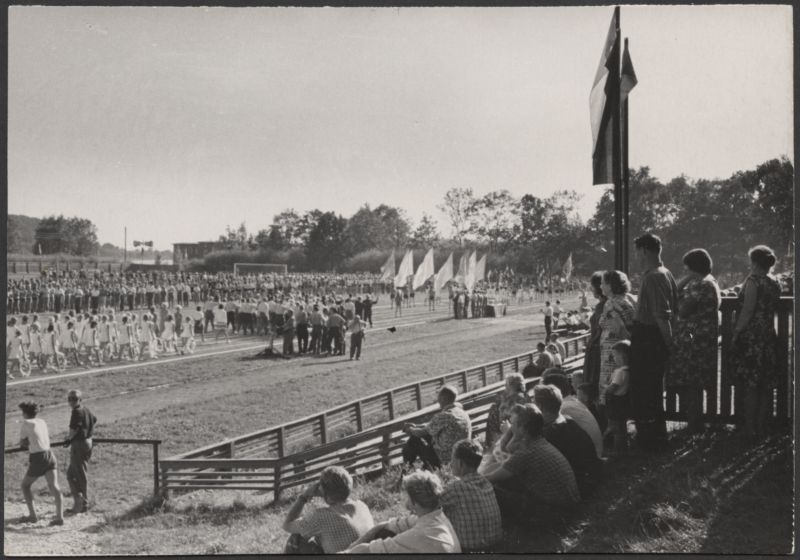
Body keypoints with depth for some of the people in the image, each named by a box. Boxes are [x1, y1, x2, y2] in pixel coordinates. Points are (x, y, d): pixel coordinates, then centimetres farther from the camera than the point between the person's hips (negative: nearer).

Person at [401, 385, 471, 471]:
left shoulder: (443, 416, -23)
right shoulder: (463, 413, 5)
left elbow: (423, 432, -9)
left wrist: (410, 430, 10)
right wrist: (416, 426, 15)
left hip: (444, 460, -8)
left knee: (414, 440, 7)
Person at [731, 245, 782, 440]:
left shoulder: (753, 280, -13)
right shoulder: (775, 282, 10)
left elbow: (748, 311, -17)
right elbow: (771, 309, 13)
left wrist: (736, 332, -9)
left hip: (751, 337, -7)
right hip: (769, 336, 7)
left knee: (750, 387, -2)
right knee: (766, 387, 10)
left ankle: (751, 429, 1)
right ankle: (761, 427, 17)